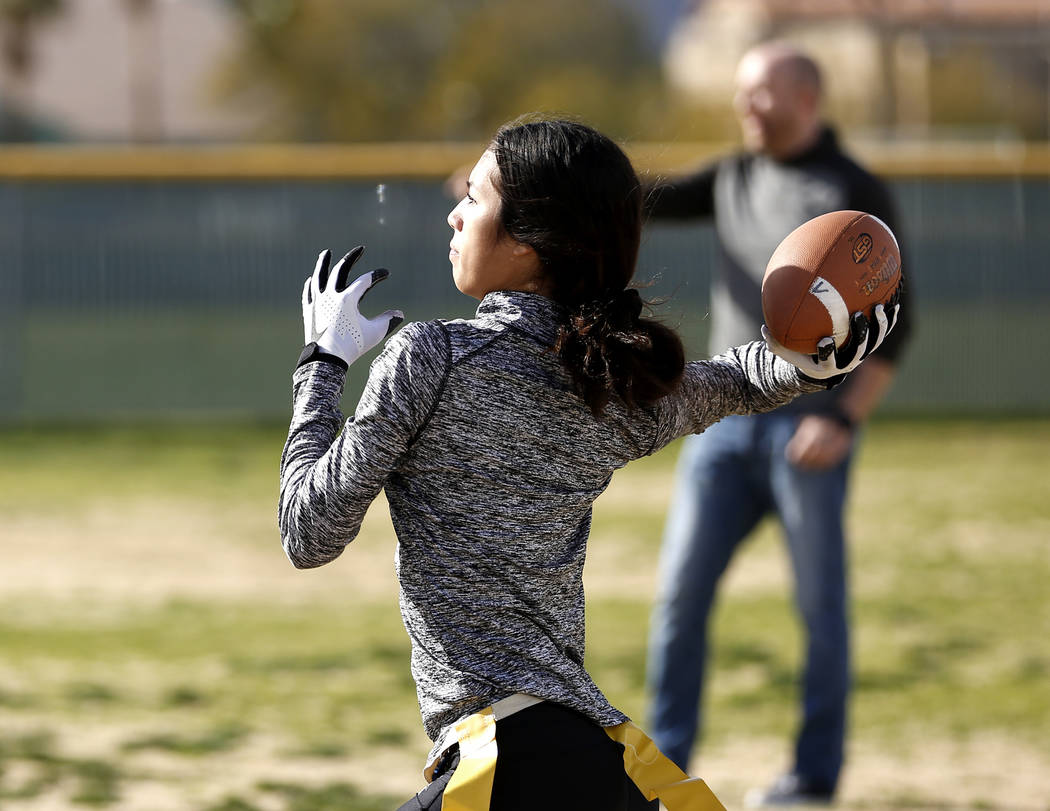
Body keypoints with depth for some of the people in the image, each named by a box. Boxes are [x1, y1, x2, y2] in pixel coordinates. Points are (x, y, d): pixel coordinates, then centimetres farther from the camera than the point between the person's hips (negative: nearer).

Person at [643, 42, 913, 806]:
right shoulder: (733, 179, 14)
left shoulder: (858, 195, -2)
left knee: (820, 604, 0)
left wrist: (845, 420, -17)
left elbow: (891, 324, -6)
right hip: (725, 421, 5)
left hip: (809, 421, -5)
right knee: (681, 592, 0)